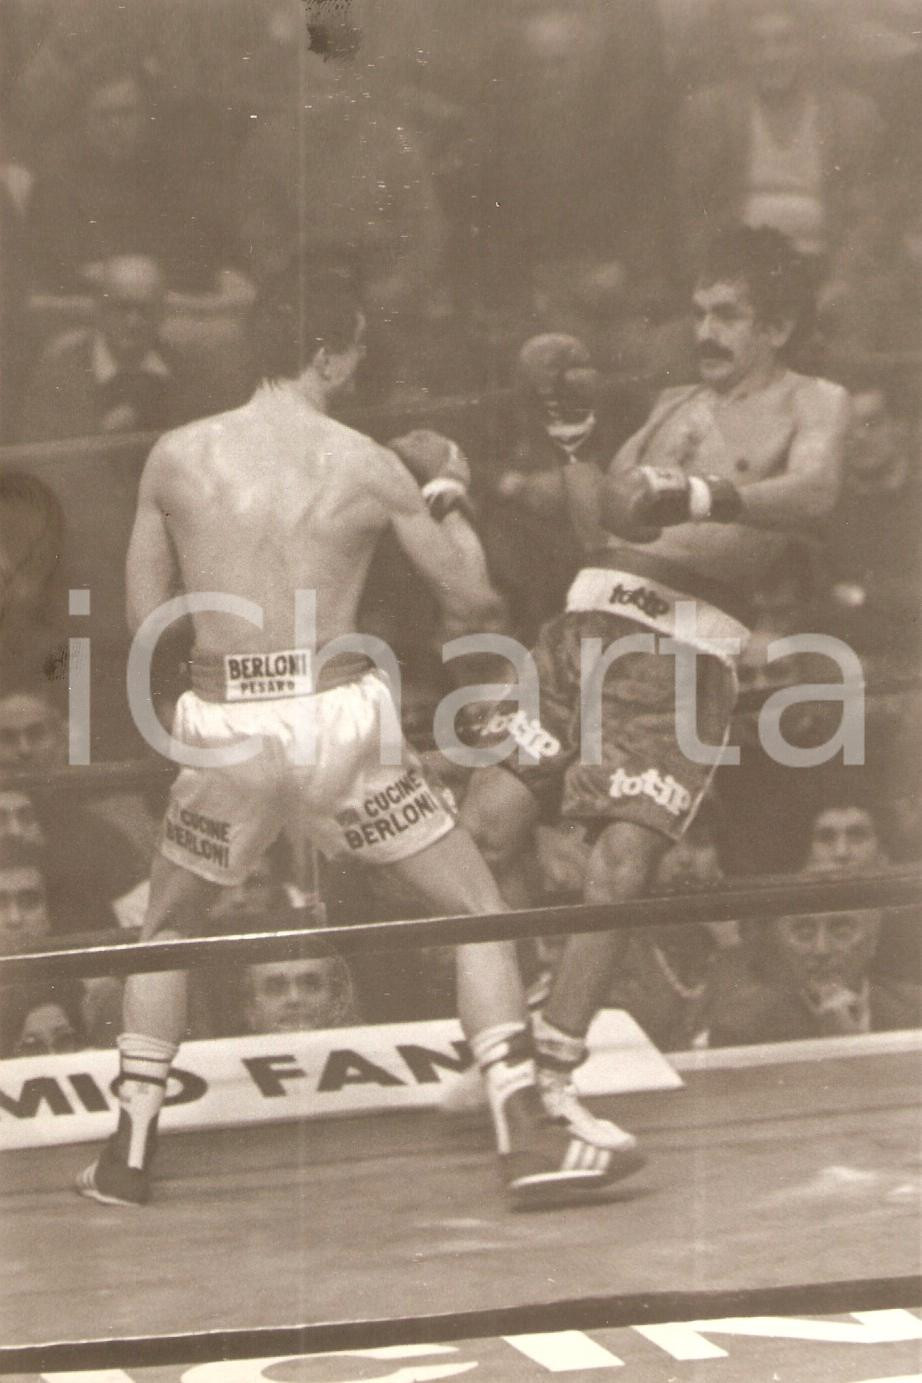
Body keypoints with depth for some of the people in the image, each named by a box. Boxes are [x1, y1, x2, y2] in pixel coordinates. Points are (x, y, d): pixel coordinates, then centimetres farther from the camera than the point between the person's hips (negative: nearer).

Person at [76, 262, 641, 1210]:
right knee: (478, 910, 10)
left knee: (165, 926, 26)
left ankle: (126, 1156, 22)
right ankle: (527, 1141, 0)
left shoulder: (176, 457, 3)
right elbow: (471, 598, 8)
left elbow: (143, 615, 10)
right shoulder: (369, 468, -1)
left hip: (221, 722, 2)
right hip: (336, 716, -2)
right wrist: (448, 492, 23)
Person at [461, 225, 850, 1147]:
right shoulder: (673, 407, 24)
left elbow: (814, 493, -16)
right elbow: (608, 508, 18)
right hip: (590, 620, 5)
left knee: (620, 871, -12)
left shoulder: (812, 405, 7)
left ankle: (551, 1079, 0)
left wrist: (700, 499, -31)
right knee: (485, 824, -8)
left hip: (687, 655, -5)